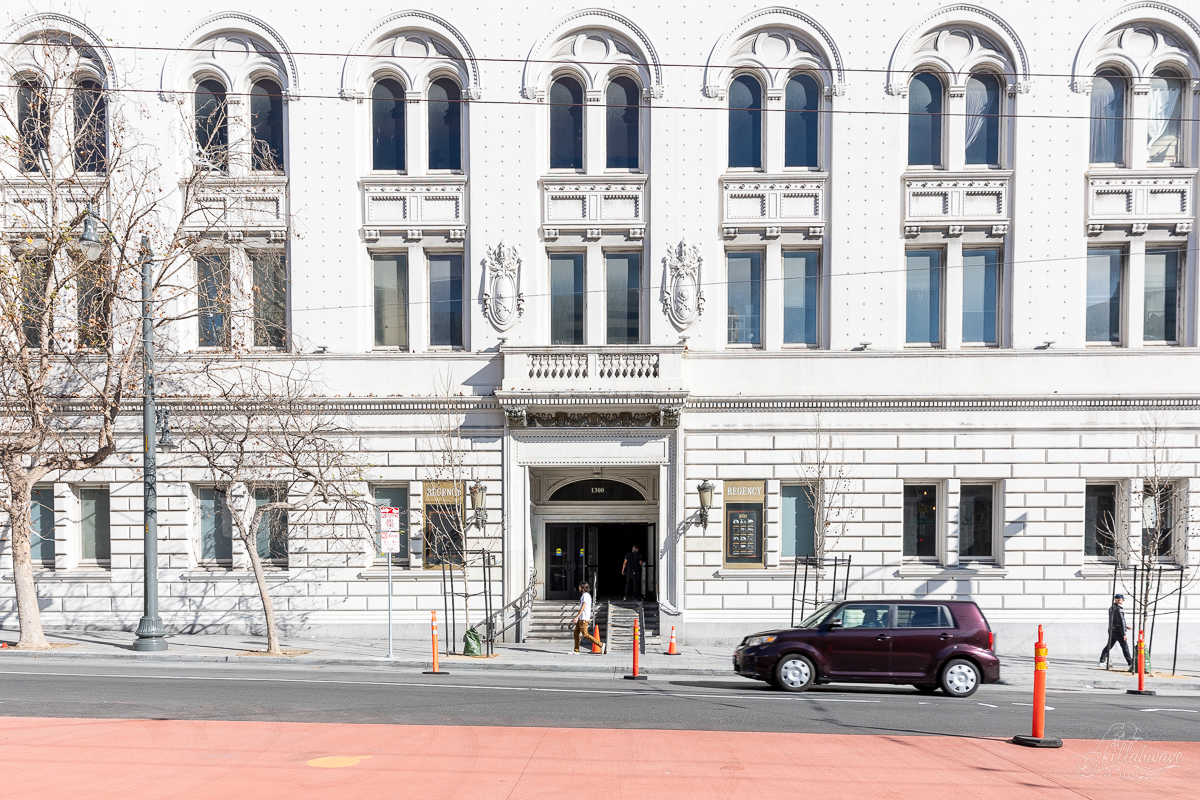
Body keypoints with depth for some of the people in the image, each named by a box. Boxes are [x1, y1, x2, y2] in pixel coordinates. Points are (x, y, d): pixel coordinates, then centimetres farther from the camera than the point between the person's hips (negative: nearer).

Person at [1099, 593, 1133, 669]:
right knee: (1125, 647, 2)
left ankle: (1102, 661, 7)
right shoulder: (1118, 609, -17)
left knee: (1109, 646, 10)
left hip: (1111, 630, 8)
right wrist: (1124, 634, -16)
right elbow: (1121, 622, -19)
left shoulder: (1111, 608, 12)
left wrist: (1125, 626, 27)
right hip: (1118, 631, -8)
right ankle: (1130, 663, 8)